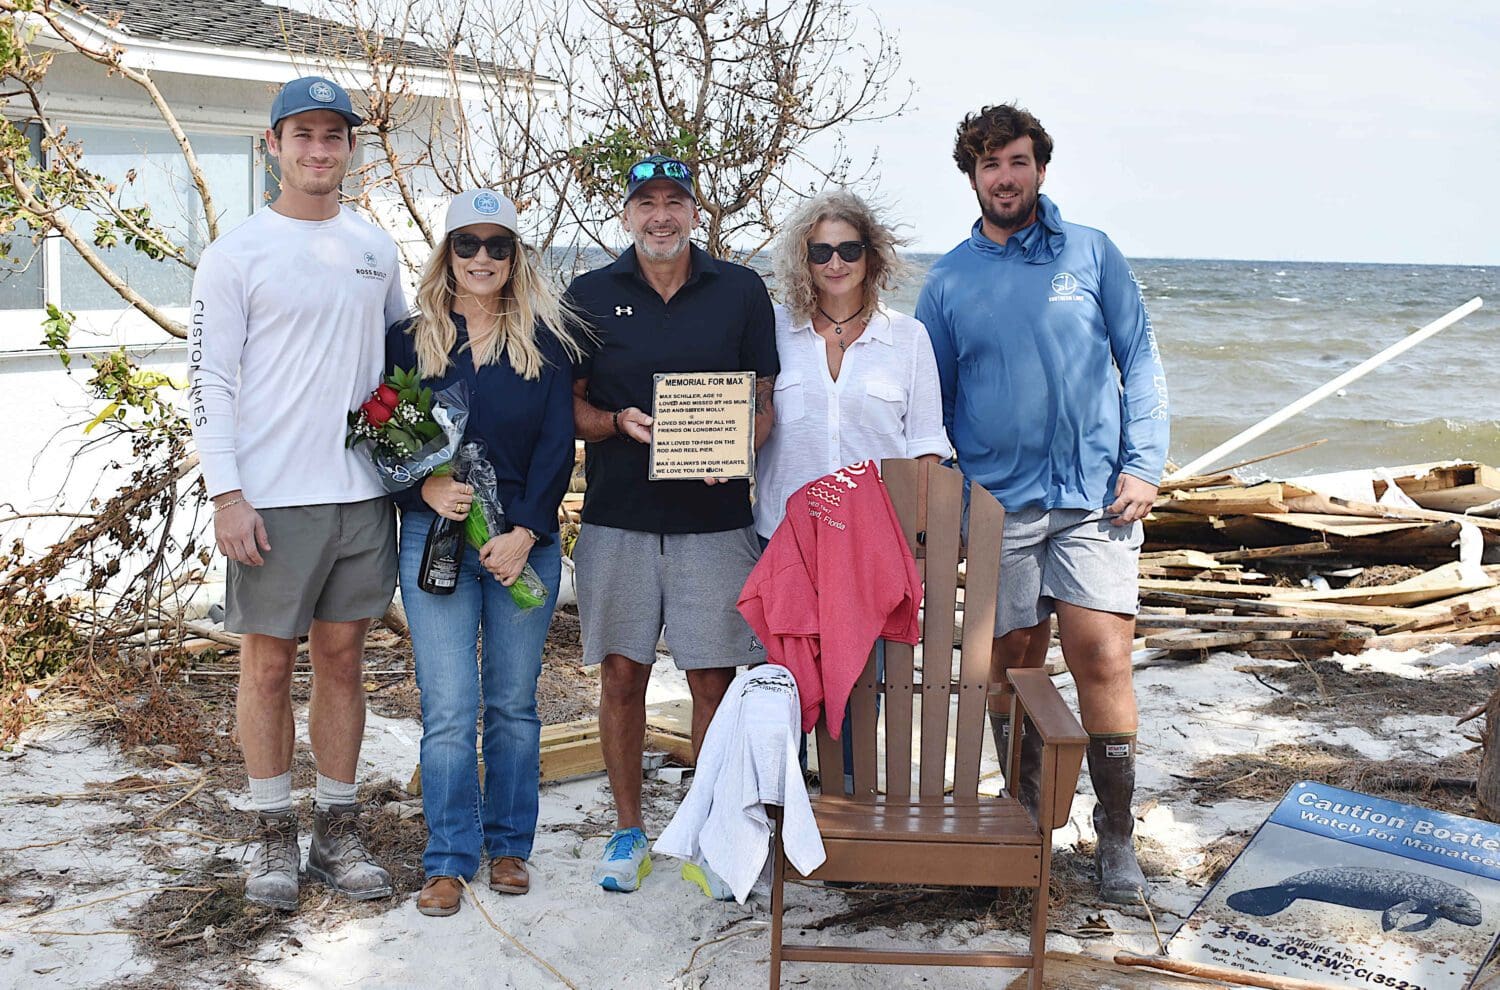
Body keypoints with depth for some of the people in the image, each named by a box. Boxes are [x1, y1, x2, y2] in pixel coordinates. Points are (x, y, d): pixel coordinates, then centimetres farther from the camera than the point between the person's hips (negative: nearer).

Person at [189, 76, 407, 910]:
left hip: (364, 491, 4)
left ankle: (338, 831, 20)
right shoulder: (237, 255, -2)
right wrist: (228, 494, -12)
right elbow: (211, 381, -5)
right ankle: (277, 838, 17)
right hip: (273, 497, -4)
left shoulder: (376, 247, 11)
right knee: (269, 663, 3)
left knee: (343, 657, 10)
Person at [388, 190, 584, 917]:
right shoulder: (410, 339, 7)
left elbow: (558, 444, 0)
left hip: (526, 542, 1)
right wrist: (427, 485, -14)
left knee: (514, 703, 8)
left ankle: (509, 846, 21)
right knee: (448, 708, -3)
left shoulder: (546, 340, 6)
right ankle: (448, 860, 8)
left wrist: (523, 533, -10)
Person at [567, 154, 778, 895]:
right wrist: (618, 423, -13)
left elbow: (763, 401, 8)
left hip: (715, 518, 0)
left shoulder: (741, 292, 5)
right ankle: (628, 832, 21)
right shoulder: (591, 295, 6)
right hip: (618, 517, 1)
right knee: (621, 675, 6)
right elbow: (566, 404, 7)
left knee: (714, 680, 2)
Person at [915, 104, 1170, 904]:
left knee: (1102, 661, -8)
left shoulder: (1092, 254, 5)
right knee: (1013, 664, 5)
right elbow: (931, 403, 13)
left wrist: (1143, 465, -4)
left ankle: (1116, 837, 5)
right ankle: (1028, 820, 21)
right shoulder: (948, 281, 8)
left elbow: (1141, 361, 6)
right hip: (999, 504, 1)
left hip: (1094, 499, -1)